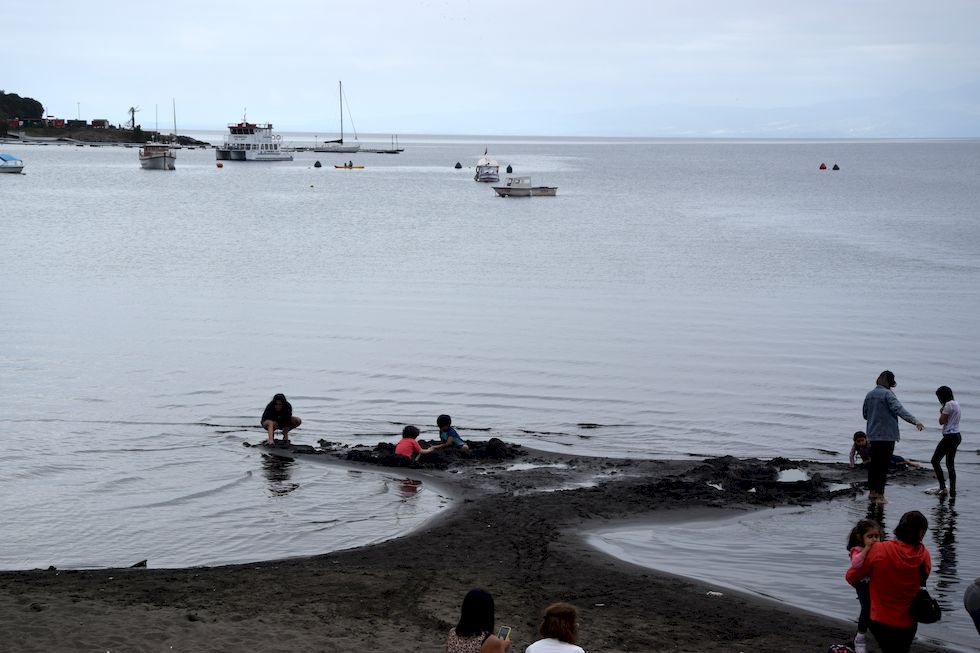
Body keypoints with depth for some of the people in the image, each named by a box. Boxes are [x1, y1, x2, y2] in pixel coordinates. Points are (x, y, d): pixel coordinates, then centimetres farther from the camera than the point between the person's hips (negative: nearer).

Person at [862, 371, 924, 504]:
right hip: (887, 434, -7)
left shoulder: (869, 395, 10)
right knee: (883, 465, -4)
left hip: (873, 434, 7)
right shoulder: (887, 394, -12)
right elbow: (899, 409, -25)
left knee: (874, 463, 17)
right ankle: (880, 495, -5)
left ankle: (872, 491, 25)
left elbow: (865, 414, 18)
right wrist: (914, 420, -33)